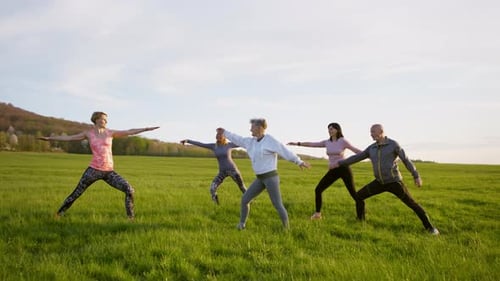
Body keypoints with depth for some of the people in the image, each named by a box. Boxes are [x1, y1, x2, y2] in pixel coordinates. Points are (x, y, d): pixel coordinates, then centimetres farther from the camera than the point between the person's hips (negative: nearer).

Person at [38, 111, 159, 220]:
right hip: (93, 170, -1)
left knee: (129, 190, -13)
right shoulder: (88, 133, 6)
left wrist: (146, 129, 3)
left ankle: (131, 218, -2)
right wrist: (50, 138, 7)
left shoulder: (110, 133, 7)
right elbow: (68, 138, 9)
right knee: (76, 194, 5)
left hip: (109, 172, 1)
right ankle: (58, 214, 24)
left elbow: (129, 132, 7)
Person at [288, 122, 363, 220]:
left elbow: (356, 150, -1)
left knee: (354, 194, -6)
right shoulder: (327, 142, 9)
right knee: (318, 190, -2)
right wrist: (297, 143, 2)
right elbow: (312, 144, 7)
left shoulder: (343, 141, -6)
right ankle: (317, 214, 12)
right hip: (332, 171, 5)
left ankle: (361, 218, 7)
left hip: (344, 169, -5)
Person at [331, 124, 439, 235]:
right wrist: (340, 163, 4)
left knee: (411, 204, -8)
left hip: (394, 181, -5)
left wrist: (417, 176, -9)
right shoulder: (371, 148, 4)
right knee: (359, 196, -1)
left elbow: (406, 160, -8)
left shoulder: (393, 144, -10)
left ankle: (430, 227, 6)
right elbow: (356, 158, 9)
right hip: (380, 182, 5)